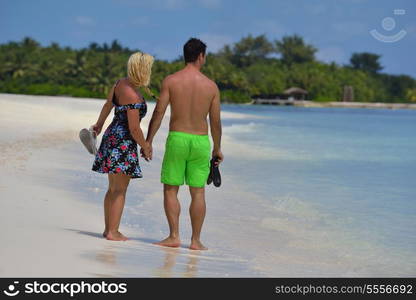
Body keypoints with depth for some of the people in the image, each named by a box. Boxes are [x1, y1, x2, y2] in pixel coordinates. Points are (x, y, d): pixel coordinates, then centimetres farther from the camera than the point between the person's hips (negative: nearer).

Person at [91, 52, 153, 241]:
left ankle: (108, 229, 21)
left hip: (111, 136, 9)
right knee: (120, 190, -4)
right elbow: (134, 128, -20)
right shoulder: (133, 96, -22)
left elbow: (108, 105, 22)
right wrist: (145, 147, -5)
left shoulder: (120, 83, 5)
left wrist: (99, 124, 38)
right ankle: (113, 232, -3)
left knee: (113, 188, 15)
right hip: (123, 142, -9)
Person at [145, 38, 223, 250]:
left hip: (177, 138, -1)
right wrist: (217, 148, 15)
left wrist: (148, 141, 0)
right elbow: (216, 122, 4)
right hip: (201, 141, 1)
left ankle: (174, 236, 1)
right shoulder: (211, 86, 1)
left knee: (170, 189, 7)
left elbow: (158, 113, -7)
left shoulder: (170, 81, -4)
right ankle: (196, 240, 8)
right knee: (198, 192, 8)